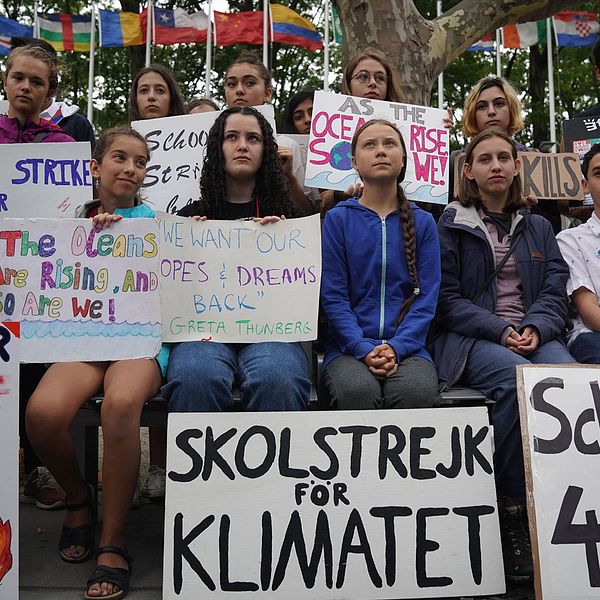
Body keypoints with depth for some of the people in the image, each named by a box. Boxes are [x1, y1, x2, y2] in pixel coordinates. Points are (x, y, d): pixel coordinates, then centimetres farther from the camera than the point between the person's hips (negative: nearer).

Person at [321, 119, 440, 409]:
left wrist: (396, 347, -13)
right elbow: (333, 296, 0)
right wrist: (364, 349, -14)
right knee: (359, 391, -33)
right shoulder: (337, 219, 7)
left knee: (416, 392, -32)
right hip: (349, 348, 0)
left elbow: (426, 298, 4)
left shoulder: (423, 222, 11)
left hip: (407, 347, 1)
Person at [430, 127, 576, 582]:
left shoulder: (538, 227, 22)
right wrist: (500, 331, -13)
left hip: (536, 336, 3)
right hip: (469, 339, -3)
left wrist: (535, 328, -11)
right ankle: (512, 507, -25)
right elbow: (447, 300, 0)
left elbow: (556, 290, 11)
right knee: (517, 379, -36)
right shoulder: (450, 226, 9)